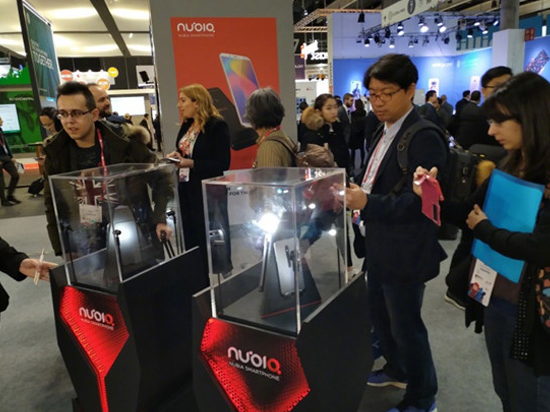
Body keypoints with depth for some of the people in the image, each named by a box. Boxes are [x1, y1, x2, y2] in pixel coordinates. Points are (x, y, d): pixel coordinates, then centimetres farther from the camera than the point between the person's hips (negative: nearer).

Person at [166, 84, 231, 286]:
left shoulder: (217, 125, -13)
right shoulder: (186, 126, 11)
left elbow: (222, 163, -17)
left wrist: (191, 163, -22)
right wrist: (176, 157, -2)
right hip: (186, 191, 8)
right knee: (191, 240, 14)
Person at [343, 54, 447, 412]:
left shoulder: (423, 137, -20)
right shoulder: (386, 131, 8)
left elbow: (417, 201, -25)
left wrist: (366, 202, -33)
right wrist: (356, 193, 6)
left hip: (405, 252, -9)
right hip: (380, 246, 9)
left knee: (406, 325, 8)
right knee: (380, 315, 23)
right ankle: (397, 369, 48)